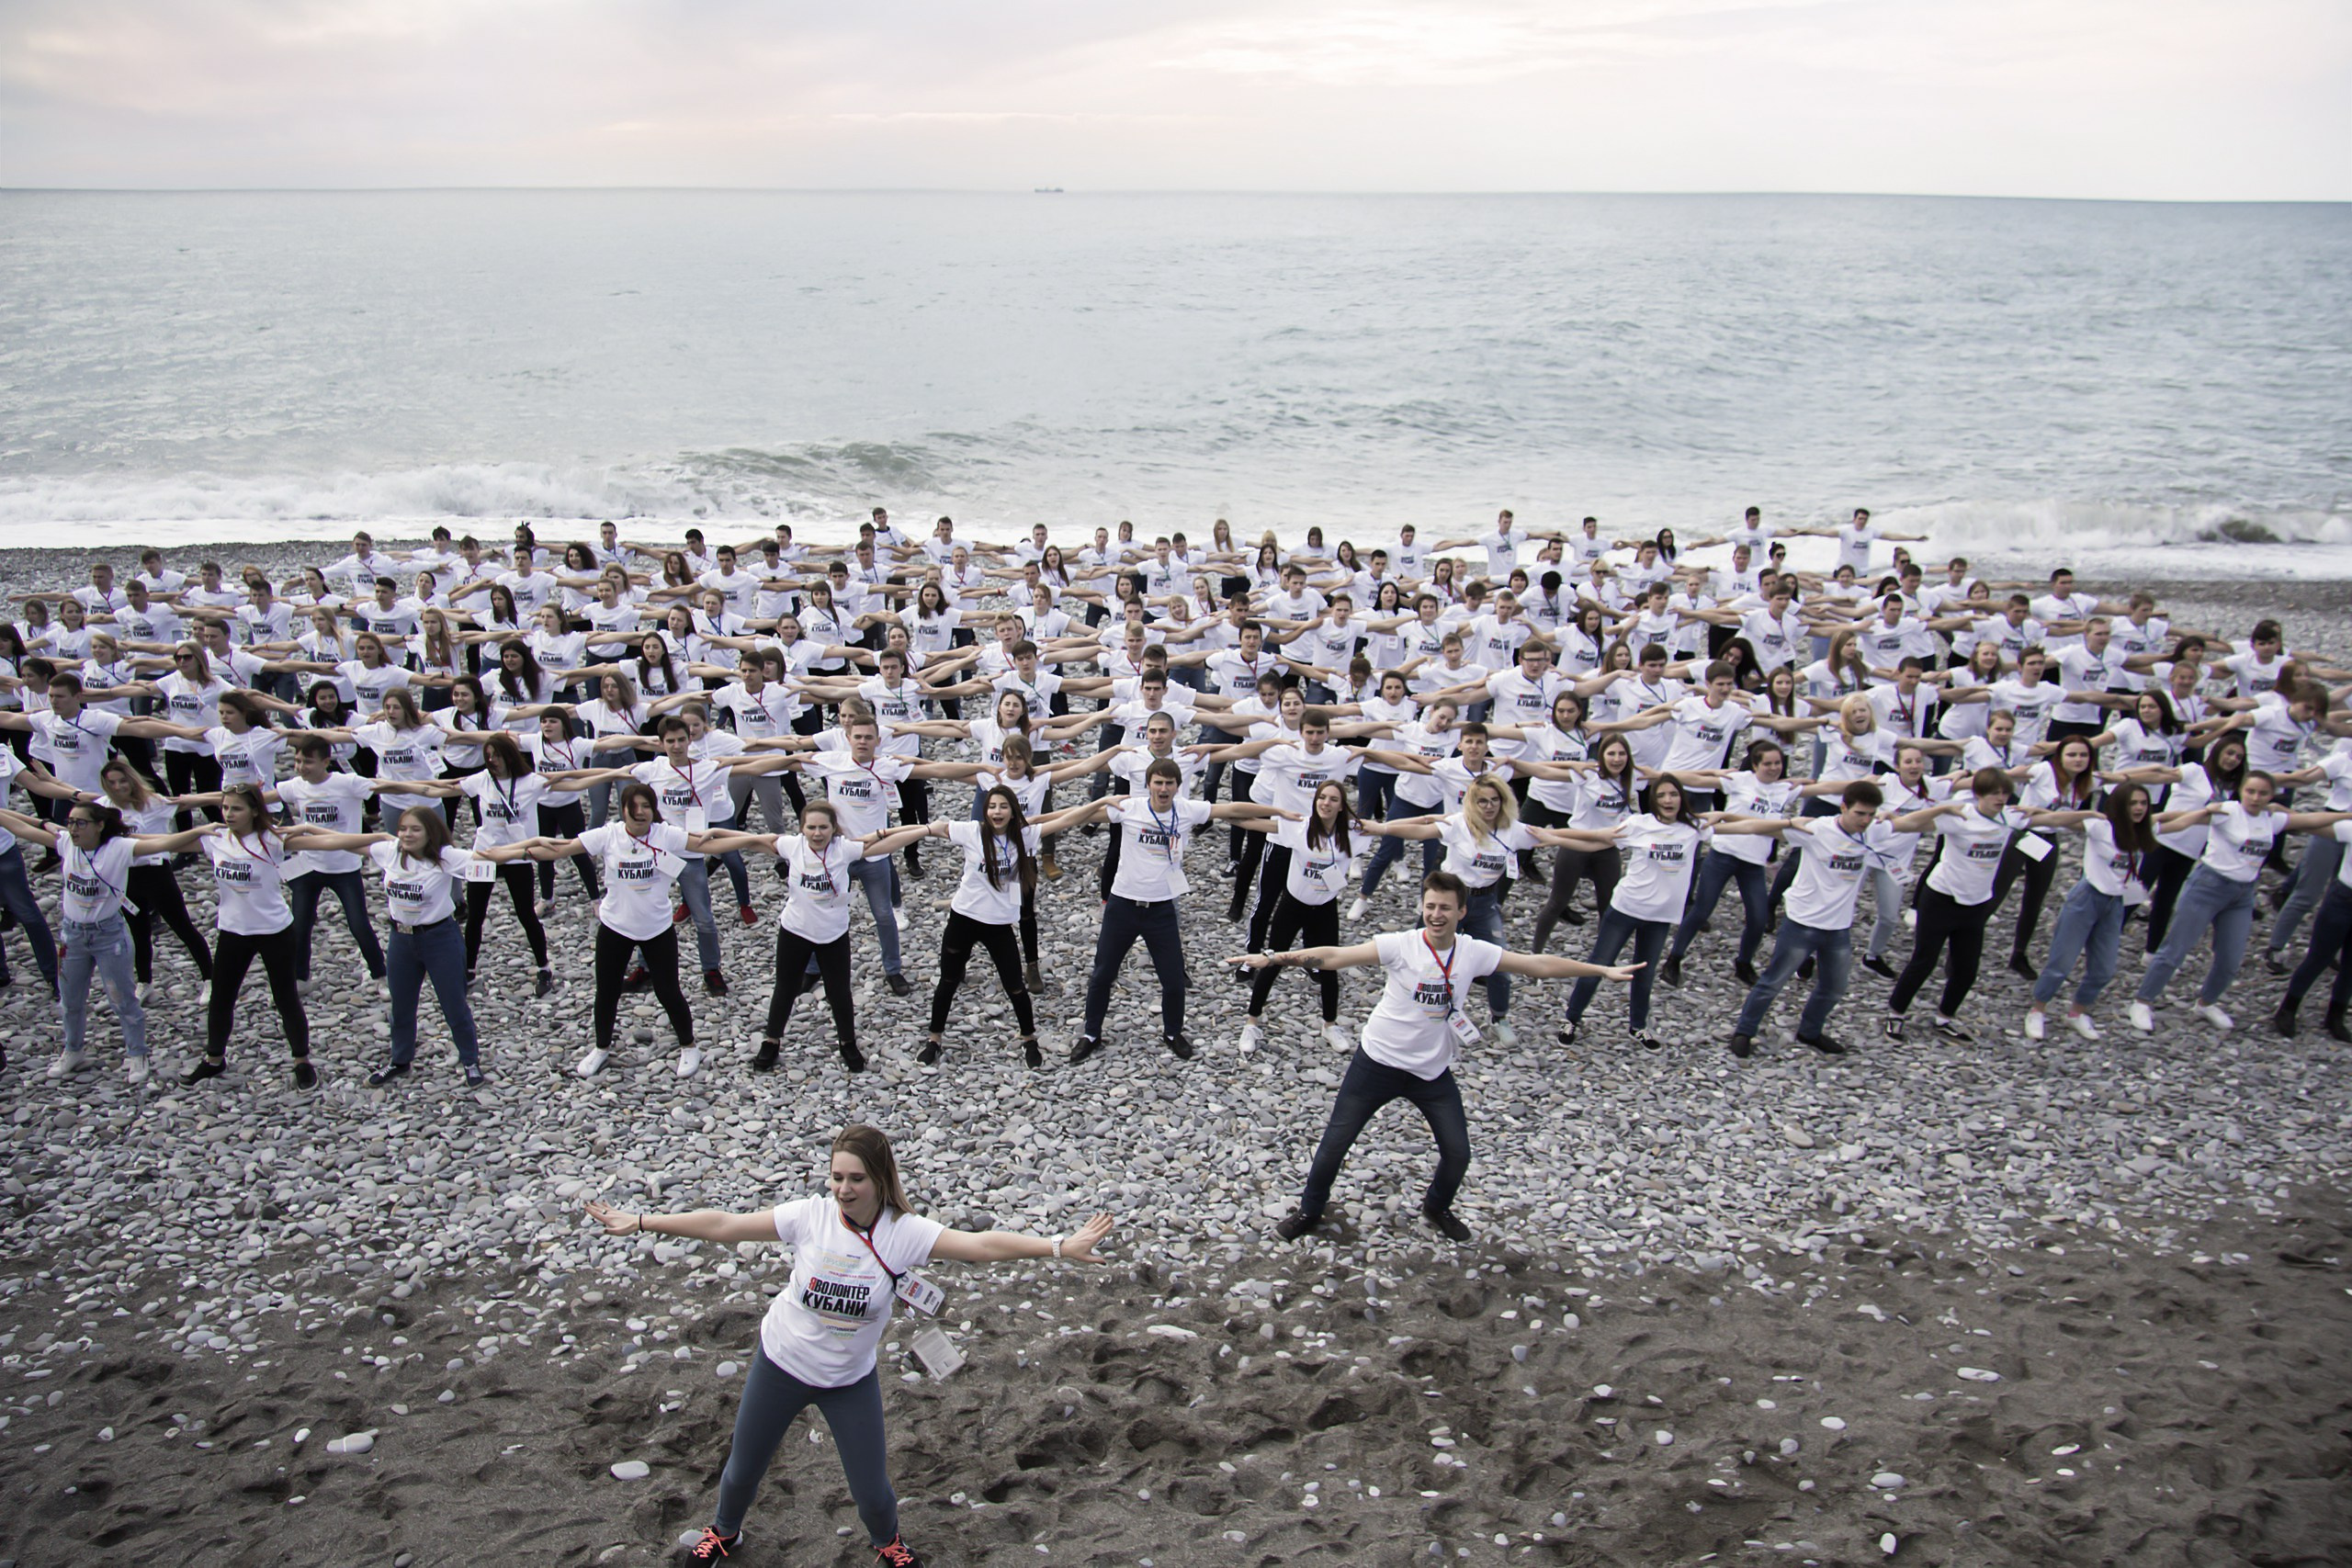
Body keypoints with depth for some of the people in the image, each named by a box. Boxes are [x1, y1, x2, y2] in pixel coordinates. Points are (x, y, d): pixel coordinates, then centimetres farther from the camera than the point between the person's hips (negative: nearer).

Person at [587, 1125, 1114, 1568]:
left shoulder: (904, 1233, -22)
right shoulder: (810, 1216, -20)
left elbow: (981, 1244, -32)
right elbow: (724, 1225, -16)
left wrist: (1058, 1246, -43)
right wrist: (639, 1222, -16)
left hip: (851, 1380, -1)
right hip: (781, 1365, 1)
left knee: (872, 1491, 7)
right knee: (742, 1469, 19)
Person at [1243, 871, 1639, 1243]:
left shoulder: (1474, 952, -8)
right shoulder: (1401, 945, -18)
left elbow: (1539, 965, -2)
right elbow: (1335, 956, -25)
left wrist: (1604, 970, -1)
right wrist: (1272, 959, -35)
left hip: (1433, 1072, 3)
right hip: (1378, 1062, -3)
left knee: (1458, 1154, 6)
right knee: (1335, 1143, 3)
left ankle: (1437, 1207, 39)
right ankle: (1309, 1211, 28)